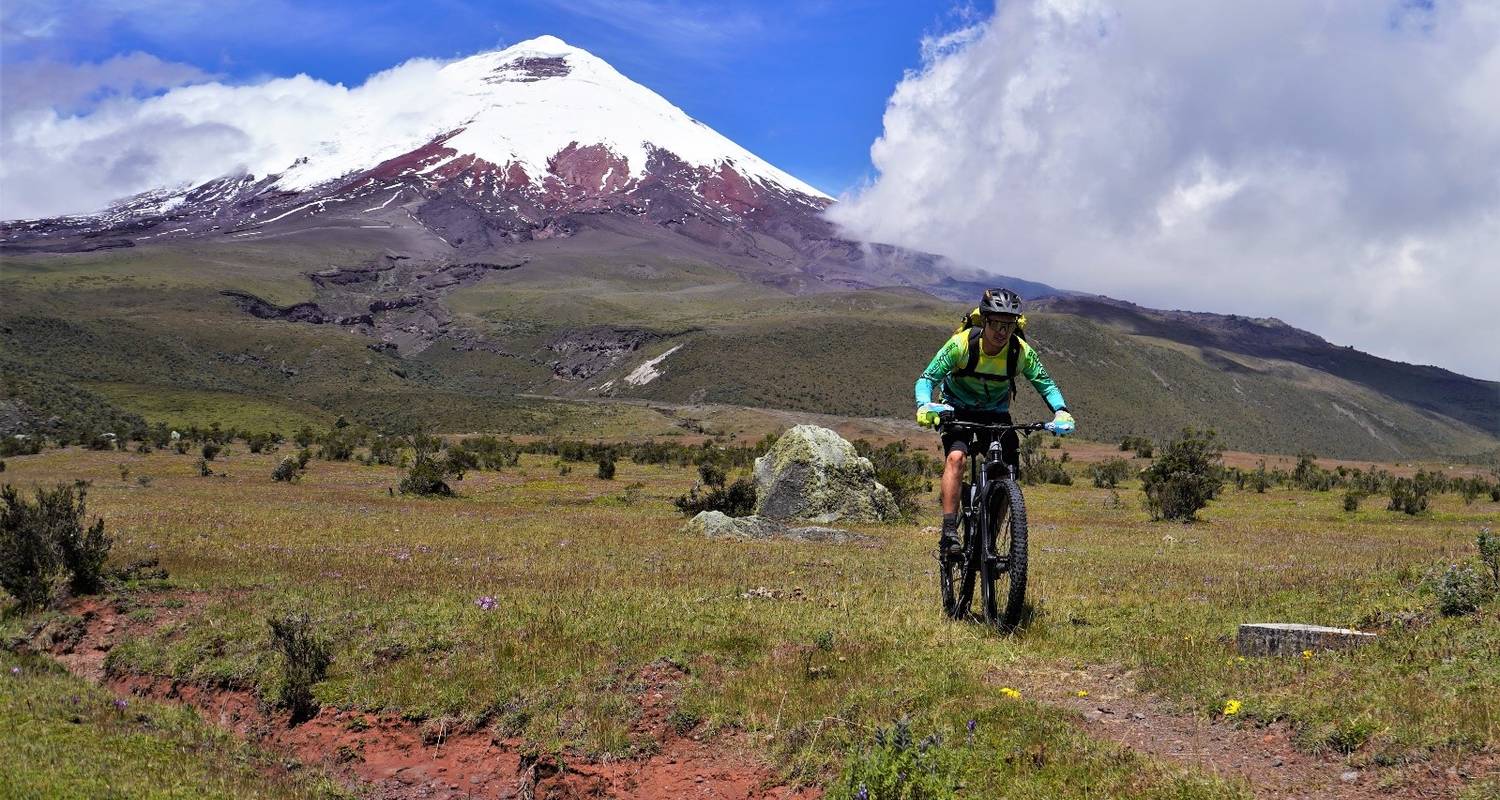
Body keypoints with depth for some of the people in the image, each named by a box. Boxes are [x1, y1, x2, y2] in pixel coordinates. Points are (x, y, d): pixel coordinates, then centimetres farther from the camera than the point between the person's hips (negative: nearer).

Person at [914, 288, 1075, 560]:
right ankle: (949, 533, -30)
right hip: (958, 410, -3)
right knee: (955, 457, -29)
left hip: (996, 414, 3)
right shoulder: (962, 343, -27)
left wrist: (1061, 412, -30)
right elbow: (927, 378, -25)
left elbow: (1046, 384, -11)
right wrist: (924, 406, -46)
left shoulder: (1021, 351, -21)